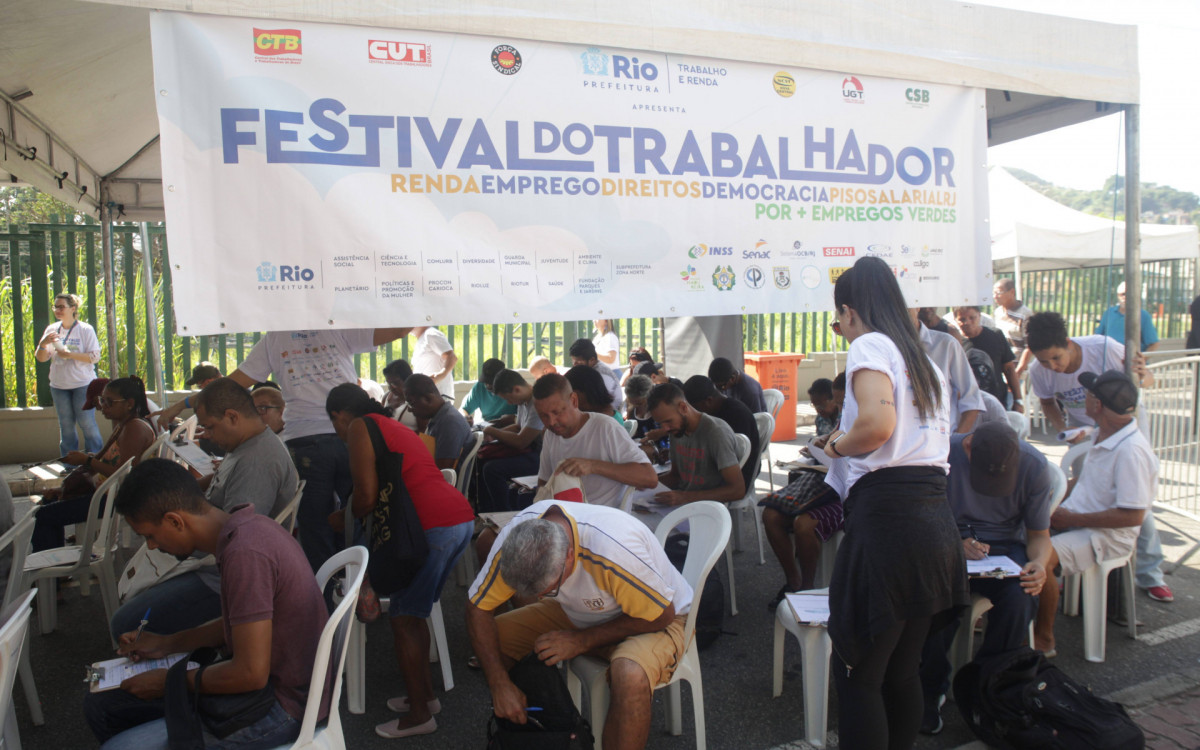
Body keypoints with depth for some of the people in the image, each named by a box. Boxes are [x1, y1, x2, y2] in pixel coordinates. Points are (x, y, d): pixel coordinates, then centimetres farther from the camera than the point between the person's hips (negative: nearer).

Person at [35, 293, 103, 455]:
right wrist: (43, 343, -12)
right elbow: (41, 358, 7)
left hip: (83, 384, -4)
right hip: (58, 385, 4)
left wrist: (70, 354, -20)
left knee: (87, 423, -3)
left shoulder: (85, 330, -5)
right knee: (65, 425, 10)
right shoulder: (51, 329, 7)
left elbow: (95, 357, -10)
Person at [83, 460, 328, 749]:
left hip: (283, 705, -10)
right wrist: (166, 644, 13)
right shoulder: (244, 528, 3)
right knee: (99, 704, 13)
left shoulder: (244, 553, -28)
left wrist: (168, 681, -10)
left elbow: (251, 673, -25)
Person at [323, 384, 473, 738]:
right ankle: (425, 694, 32)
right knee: (412, 612, 21)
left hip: (433, 525, -9)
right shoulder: (394, 426, 27)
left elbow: (367, 496, -6)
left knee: (403, 617, 4)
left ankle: (420, 714, 13)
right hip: (462, 517, 9)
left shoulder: (359, 427, 1)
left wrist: (346, 519, 13)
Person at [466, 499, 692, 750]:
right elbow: (477, 608, -11)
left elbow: (661, 615, -25)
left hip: (656, 617, -5)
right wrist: (499, 685, -19)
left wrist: (582, 641, -24)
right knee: (493, 637, -11)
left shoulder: (615, 549, -39)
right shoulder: (515, 539, -23)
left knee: (630, 677, -38)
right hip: (580, 611, 5)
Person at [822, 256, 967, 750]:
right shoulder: (926, 362, 21)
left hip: (887, 515, -9)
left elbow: (877, 423, -24)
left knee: (856, 673, 2)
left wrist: (836, 445, -5)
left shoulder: (870, 346, -5)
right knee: (902, 671, 19)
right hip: (935, 519, 9)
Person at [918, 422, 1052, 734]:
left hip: (1006, 546, 2)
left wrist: (1039, 563, -22)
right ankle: (931, 690, -7)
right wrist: (956, 543, -26)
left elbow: (1039, 534, 1)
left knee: (1020, 598, -32)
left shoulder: (1034, 465, -10)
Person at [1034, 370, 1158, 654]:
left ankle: (1044, 639, -11)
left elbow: (1132, 516, -24)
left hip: (1109, 534, -9)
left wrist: (1072, 518, -19)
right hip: (1075, 517, 9)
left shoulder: (1132, 450, -23)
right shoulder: (1103, 434, 6)